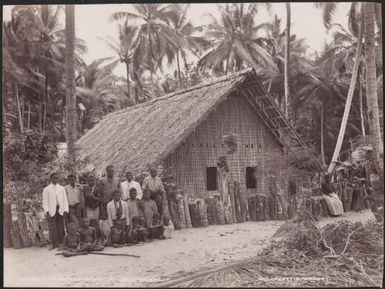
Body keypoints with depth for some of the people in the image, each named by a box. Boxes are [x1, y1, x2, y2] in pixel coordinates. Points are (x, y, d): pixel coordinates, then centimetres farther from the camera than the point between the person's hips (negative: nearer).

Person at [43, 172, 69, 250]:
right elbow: (45, 202, 2)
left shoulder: (62, 188, 12)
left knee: (60, 227, -1)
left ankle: (60, 243, 9)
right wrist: (46, 211, -10)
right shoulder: (46, 189, 6)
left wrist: (65, 210, 0)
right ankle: (54, 244, 5)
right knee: (52, 228, -4)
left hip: (60, 210, 2)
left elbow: (65, 200, 10)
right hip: (51, 210, -2)